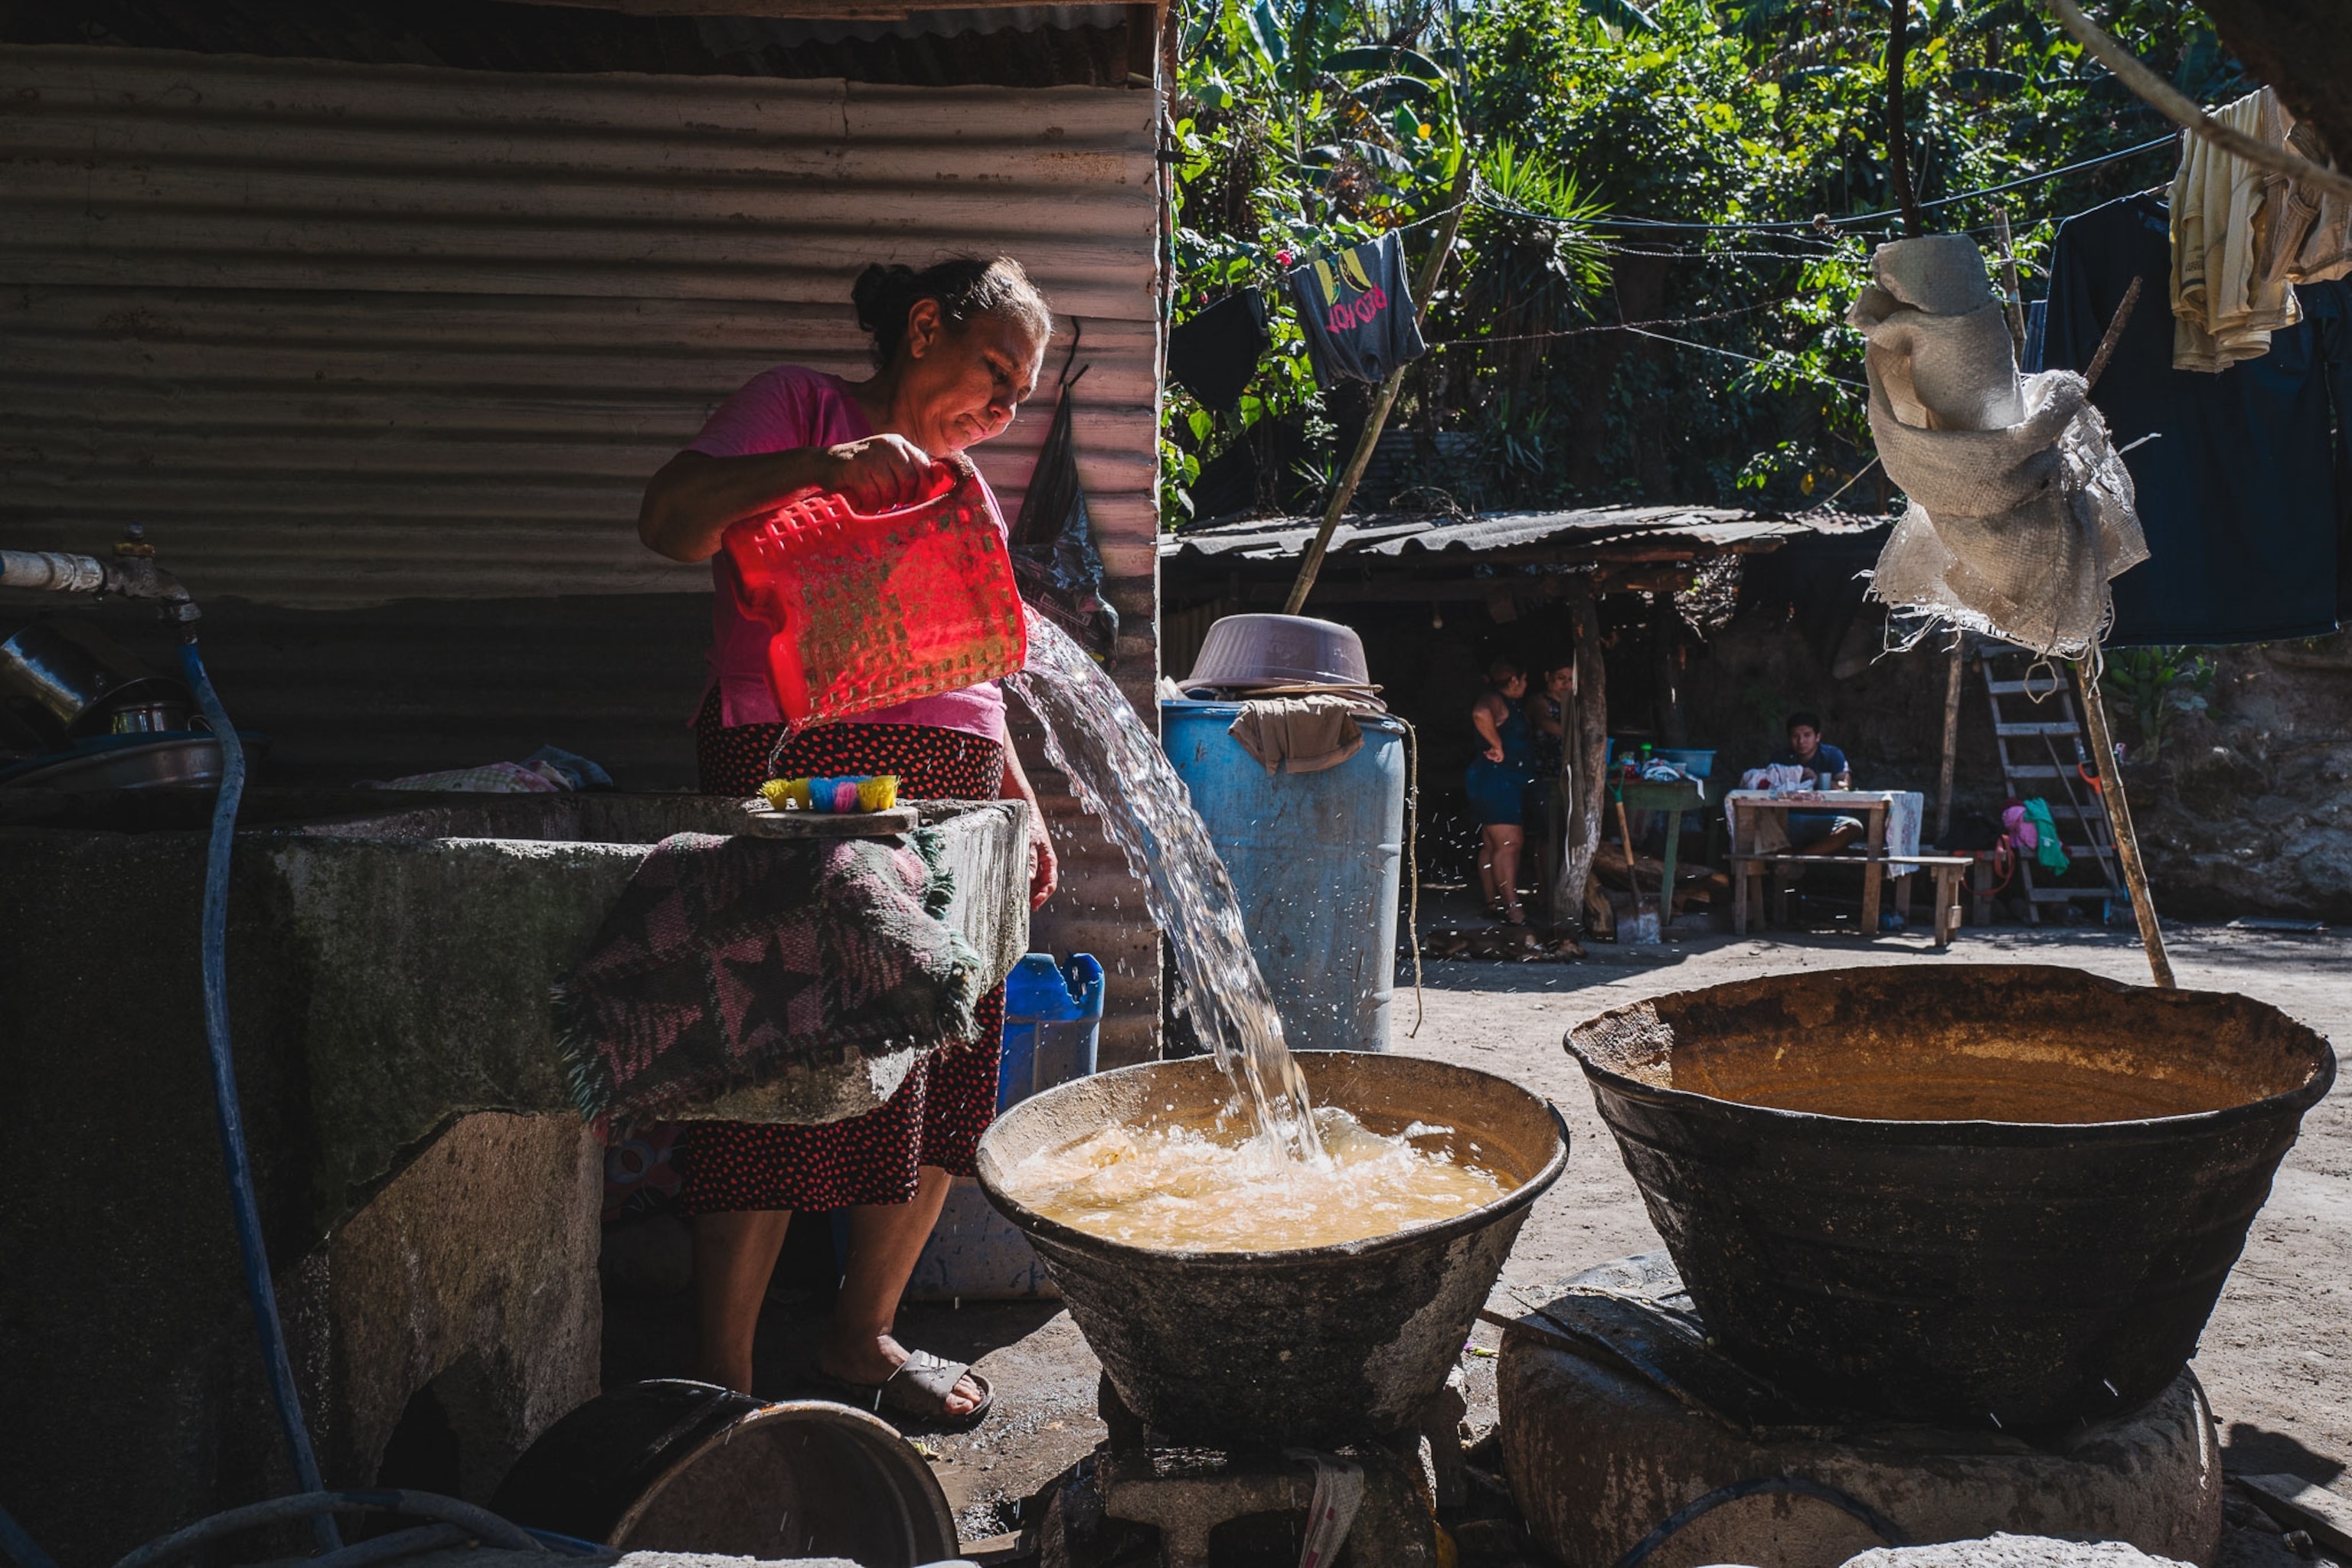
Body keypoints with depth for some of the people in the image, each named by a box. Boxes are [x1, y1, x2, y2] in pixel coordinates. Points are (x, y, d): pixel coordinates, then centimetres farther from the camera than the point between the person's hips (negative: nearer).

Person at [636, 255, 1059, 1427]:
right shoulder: (801, 407, 5)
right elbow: (672, 519, -12)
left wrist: (1020, 800, 21)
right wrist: (821, 467, -26)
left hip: (950, 802, 8)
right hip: (808, 777, -8)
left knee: (936, 1084, 6)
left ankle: (862, 1339, 21)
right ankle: (720, 1385, 2)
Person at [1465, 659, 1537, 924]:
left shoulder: (1509, 704, 21)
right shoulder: (1494, 699, -12)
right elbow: (1481, 714, -35)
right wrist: (1497, 746, -26)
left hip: (1506, 783, 11)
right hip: (1495, 780, -11)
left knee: (1491, 846, 11)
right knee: (1508, 844, -14)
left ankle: (1493, 902, 15)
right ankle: (1512, 907, -16)